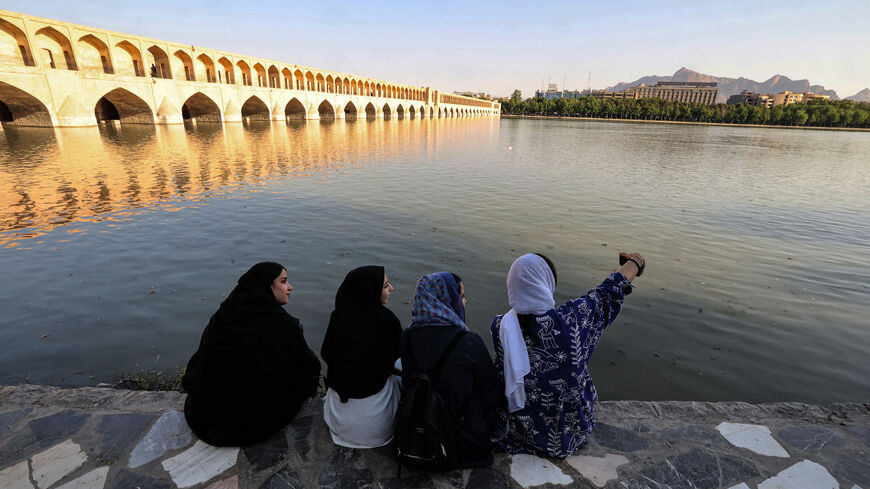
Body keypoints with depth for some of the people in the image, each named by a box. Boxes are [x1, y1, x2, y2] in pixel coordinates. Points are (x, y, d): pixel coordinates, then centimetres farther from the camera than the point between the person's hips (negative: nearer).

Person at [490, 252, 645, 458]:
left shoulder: (501, 327, -22)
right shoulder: (568, 319, -28)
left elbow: (501, 373, -5)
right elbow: (606, 294, -10)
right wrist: (634, 263, 9)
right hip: (568, 425, -1)